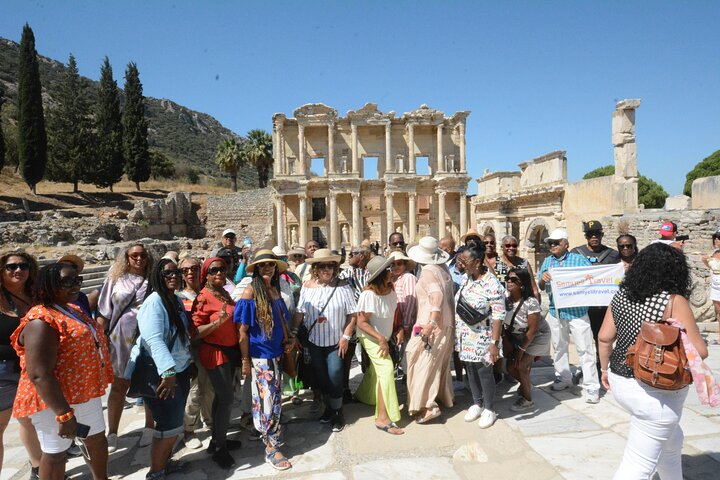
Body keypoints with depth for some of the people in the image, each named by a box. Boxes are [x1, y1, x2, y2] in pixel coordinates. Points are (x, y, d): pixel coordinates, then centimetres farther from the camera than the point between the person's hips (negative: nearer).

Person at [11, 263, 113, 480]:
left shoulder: (73, 310, 8)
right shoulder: (41, 320, -23)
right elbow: (39, 374, -28)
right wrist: (64, 414, -28)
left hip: (85, 393, 9)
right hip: (54, 400, -9)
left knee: (97, 438, 21)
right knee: (56, 453, 7)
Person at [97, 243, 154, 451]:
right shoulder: (115, 279, 1)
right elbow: (104, 312, 4)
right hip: (121, 340, 0)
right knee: (119, 386, 11)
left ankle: (149, 428, 25)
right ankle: (112, 433, 23)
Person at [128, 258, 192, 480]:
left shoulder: (177, 300, 7)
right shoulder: (154, 301, -19)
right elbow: (153, 340, -31)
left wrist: (190, 362, 22)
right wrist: (168, 371, -40)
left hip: (180, 370, 8)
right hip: (160, 374, -8)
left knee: (175, 422, 19)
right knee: (169, 426, -1)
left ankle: (165, 462, 38)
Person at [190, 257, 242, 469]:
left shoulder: (225, 294, 8)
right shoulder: (203, 297, -15)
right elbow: (195, 332, -19)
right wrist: (218, 321, -31)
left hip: (230, 350, 8)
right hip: (215, 353, -7)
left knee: (222, 397, 15)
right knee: (227, 398, -6)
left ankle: (217, 439, 29)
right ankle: (219, 449, 8)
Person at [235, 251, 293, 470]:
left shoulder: (275, 290, 5)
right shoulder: (250, 292, -14)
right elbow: (243, 331, -13)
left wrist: (287, 341, 11)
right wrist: (245, 361, -13)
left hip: (276, 353, 7)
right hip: (260, 355, -7)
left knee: (275, 398, 17)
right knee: (268, 400, 0)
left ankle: (267, 435, 36)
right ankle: (271, 449, 13)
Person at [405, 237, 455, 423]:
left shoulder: (427, 271, -16)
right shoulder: (443, 268, 7)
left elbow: (437, 295, -29)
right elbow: (446, 294, 10)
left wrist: (431, 323, -33)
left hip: (432, 325, -9)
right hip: (446, 322, 9)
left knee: (424, 362, -4)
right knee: (440, 362, 21)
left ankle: (428, 406, -6)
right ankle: (444, 397, 34)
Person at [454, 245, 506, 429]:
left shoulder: (492, 285, -20)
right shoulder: (466, 277, 2)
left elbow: (498, 316, -20)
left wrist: (494, 343, -22)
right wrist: (458, 333, 16)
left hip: (482, 338, -7)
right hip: (465, 337, 7)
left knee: (484, 372, 7)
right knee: (470, 370, 17)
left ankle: (489, 410, 26)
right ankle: (477, 403, 36)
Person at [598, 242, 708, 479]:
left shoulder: (622, 295, 1)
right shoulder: (674, 301, -16)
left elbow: (605, 337, 5)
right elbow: (699, 352, -16)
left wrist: (606, 369, 18)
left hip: (620, 380, 7)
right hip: (654, 391, -7)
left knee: (670, 439, 31)